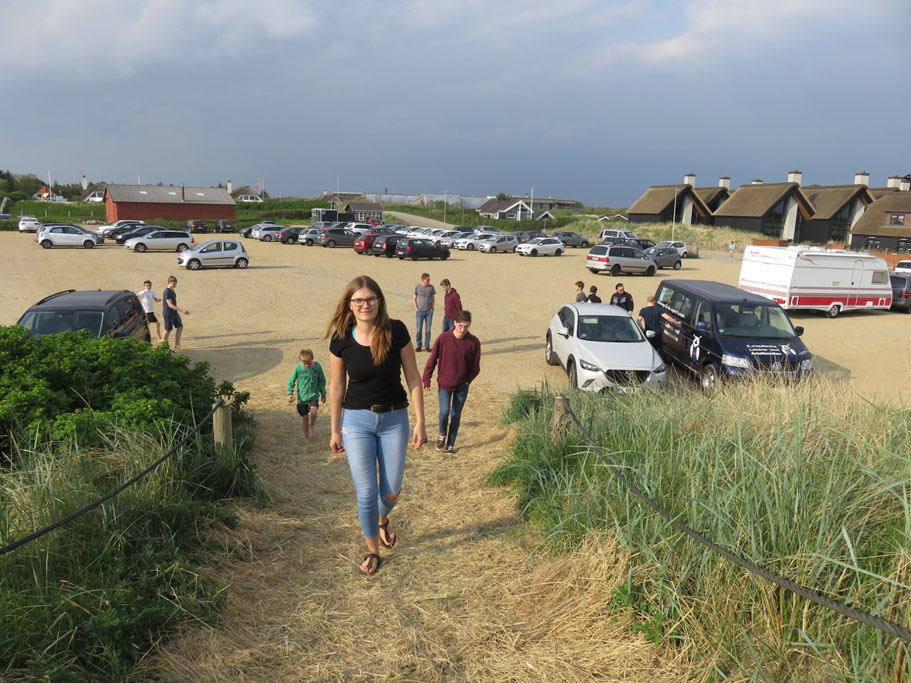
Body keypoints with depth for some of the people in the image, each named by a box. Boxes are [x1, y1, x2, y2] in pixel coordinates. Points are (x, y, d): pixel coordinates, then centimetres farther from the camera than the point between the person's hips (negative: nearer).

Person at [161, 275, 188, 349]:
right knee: (168, 330, -2)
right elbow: (170, 305, -22)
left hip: (174, 313, 9)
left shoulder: (172, 290, 11)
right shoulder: (167, 292, -18)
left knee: (180, 327, 7)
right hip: (168, 313, -9)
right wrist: (181, 310, -26)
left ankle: (177, 345, 13)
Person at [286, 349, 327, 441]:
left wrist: (323, 394, 8)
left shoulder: (317, 367, -9)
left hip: (314, 395, 0)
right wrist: (290, 393, -13)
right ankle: (306, 436, 29)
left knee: (313, 411, -25)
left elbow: (322, 381, 4)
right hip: (302, 397, 0)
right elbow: (291, 381, -1)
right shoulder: (298, 368, -13)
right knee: (305, 418, 8)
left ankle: (312, 425, 7)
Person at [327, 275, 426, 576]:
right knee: (366, 492, 4)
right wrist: (335, 431, 7)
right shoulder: (341, 340, -9)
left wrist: (420, 422, -5)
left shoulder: (396, 332, -13)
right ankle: (373, 550, 28)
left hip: (394, 419, 0)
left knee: (391, 491, 10)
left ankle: (383, 520, 46)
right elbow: (336, 387, 1)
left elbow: (413, 378, -5)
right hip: (357, 420, 0)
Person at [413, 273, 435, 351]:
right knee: (419, 329, 1)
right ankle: (418, 345, 12)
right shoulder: (417, 287, -1)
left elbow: (433, 298, 11)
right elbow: (414, 298, 6)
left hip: (429, 311, 1)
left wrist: (432, 307, 1)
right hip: (420, 311, -1)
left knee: (428, 330, 3)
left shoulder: (431, 287, 3)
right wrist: (416, 308, -2)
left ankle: (427, 345, 13)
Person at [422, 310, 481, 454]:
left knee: (456, 415, 6)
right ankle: (442, 434, 18)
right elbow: (432, 359, -3)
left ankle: (450, 444, 22)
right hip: (444, 384, -1)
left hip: (462, 386, 1)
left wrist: (467, 380, -3)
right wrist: (426, 379, -4)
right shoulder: (443, 339, -11)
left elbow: (475, 366, 2)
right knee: (444, 411, -13)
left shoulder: (474, 342, -8)